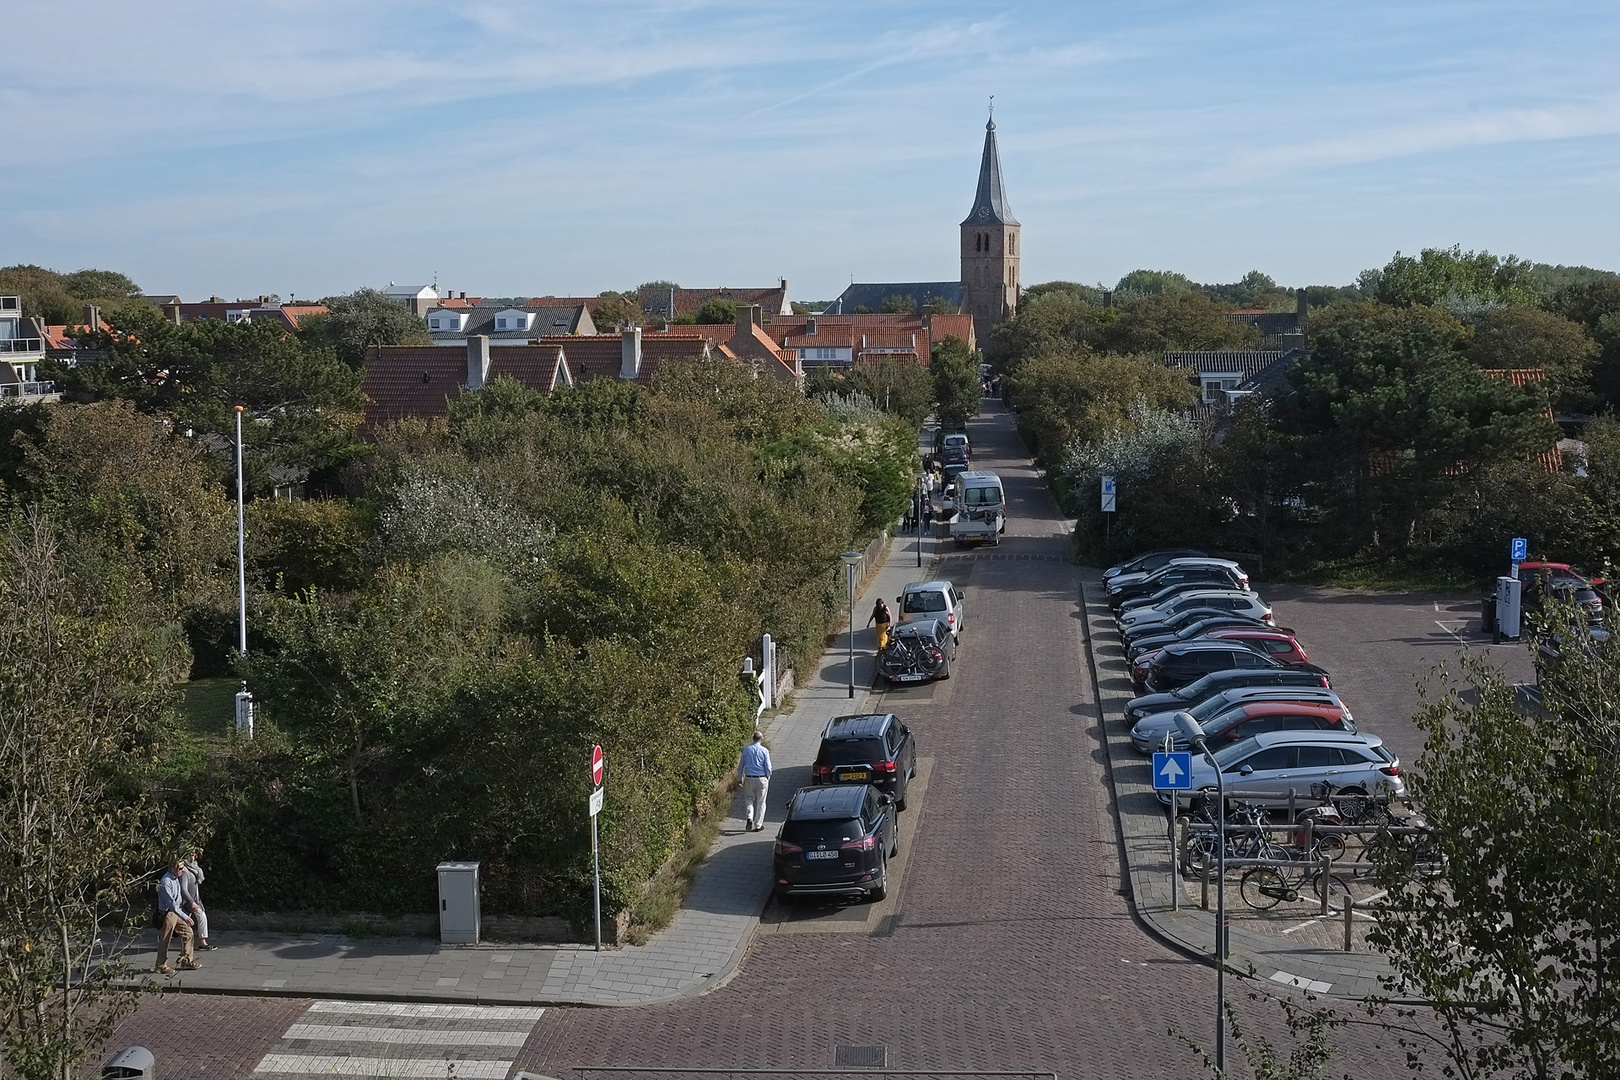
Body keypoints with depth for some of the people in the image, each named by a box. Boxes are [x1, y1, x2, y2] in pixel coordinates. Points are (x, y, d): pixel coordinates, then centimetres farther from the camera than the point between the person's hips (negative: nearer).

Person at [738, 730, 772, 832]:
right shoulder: (764, 751, -8)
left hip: (749, 779, 1)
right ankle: (758, 825, 13)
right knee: (760, 802, 9)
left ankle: (749, 817, -8)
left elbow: (741, 766, 5)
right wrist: (768, 778, 12)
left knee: (749, 798, 17)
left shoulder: (746, 750, -1)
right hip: (762, 779, -1)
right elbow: (768, 767, -5)